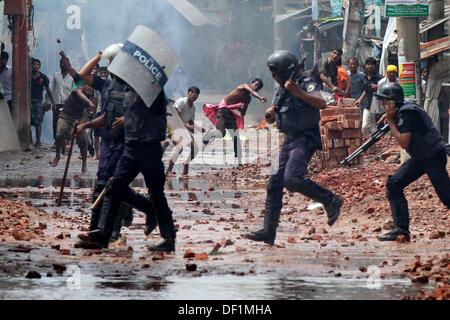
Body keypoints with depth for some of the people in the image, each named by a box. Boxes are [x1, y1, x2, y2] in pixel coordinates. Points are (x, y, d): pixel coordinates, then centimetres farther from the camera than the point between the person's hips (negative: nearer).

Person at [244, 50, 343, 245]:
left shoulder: (305, 84, -10)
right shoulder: (282, 91, 16)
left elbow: (322, 104, -27)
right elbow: (272, 120, 24)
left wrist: (298, 92, -35)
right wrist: (269, 115, 0)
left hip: (305, 140, -9)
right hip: (289, 140, 9)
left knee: (293, 180, -26)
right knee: (274, 185, 4)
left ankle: (331, 202, -8)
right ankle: (268, 232, 7)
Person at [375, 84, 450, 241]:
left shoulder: (407, 113, -20)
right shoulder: (400, 112, 8)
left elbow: (403, 142, -23)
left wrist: (390, 121, -17)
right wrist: (389, 119, 1)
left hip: (434, 156, -10)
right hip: (419, 157, 10)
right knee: (394, 184, 1)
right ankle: (401, 228, 1)